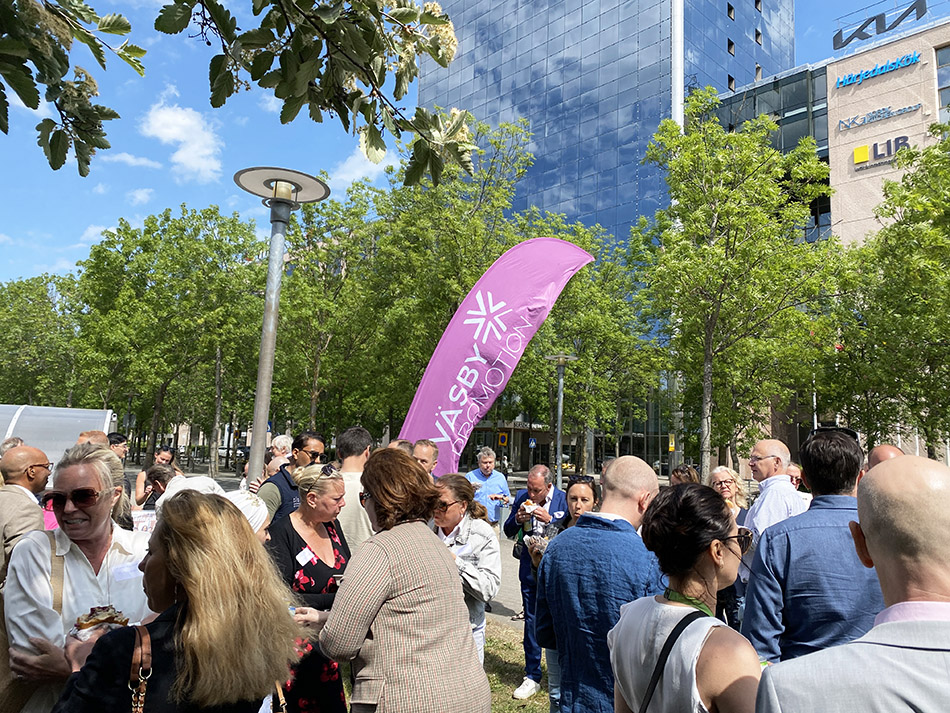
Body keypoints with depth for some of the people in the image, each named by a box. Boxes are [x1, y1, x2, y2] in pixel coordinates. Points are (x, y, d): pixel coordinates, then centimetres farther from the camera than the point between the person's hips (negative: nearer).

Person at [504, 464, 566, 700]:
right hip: (529, 570, 3)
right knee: (531, 622, 11)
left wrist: (549, 519, -24)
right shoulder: (522, 496, 0)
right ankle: (532, 677, 25)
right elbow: (508, 531, 7)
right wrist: (517, 519, -13)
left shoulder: (563, 499, -11)